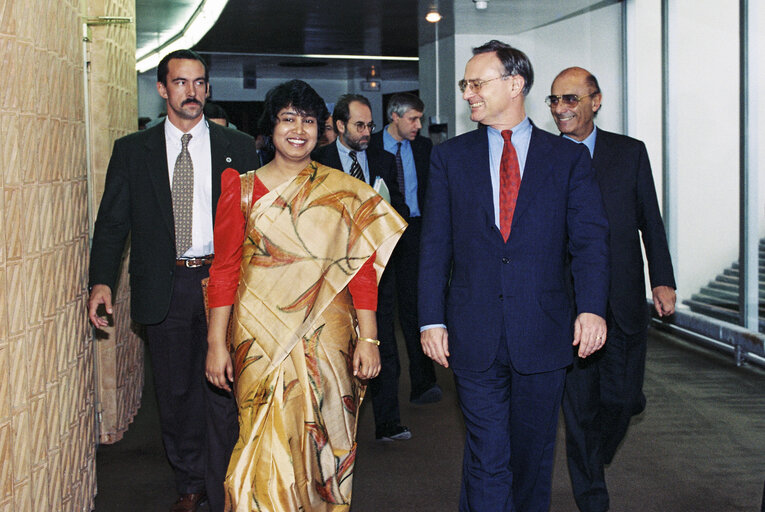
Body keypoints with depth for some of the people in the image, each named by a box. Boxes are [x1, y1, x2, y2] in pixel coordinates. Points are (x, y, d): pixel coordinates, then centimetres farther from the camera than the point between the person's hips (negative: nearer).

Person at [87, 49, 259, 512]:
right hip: (165, 287, 1)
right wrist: (102, 281, -8)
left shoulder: (237, 147, 5)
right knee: (176, 391, 11)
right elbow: (112, 221, 5)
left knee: (223, 390, -1)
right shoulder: (132, 150, 7)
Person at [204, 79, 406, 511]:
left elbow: (362, 267, 1)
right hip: (261, 337, 0)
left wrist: (368, 338, -5)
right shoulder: (242, 188, 4)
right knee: (267, 446, -2)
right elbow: (225, 268, 3)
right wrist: (216, 343, -1)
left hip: (326, 335, 0)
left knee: (320, 440, 6)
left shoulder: (345, 192, 4)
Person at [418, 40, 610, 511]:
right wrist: (432, 319, -2)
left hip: (543, 335, 0)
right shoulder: (450, 156, 7)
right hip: (475, 337, 0)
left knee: (534, 452, 13)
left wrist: (593, 307, -18)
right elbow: (435, 243, 5)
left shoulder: (569, 158, 4)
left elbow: (590, 238, -3)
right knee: (487, 458, 2)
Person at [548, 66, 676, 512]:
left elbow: (650, 222, 9)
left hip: (624, 303, 1)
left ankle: (596, 457, 36)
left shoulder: (631, 153, 6)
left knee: (622, 398, 4)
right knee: (579, 404, 3)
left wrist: (663, 281, 1)